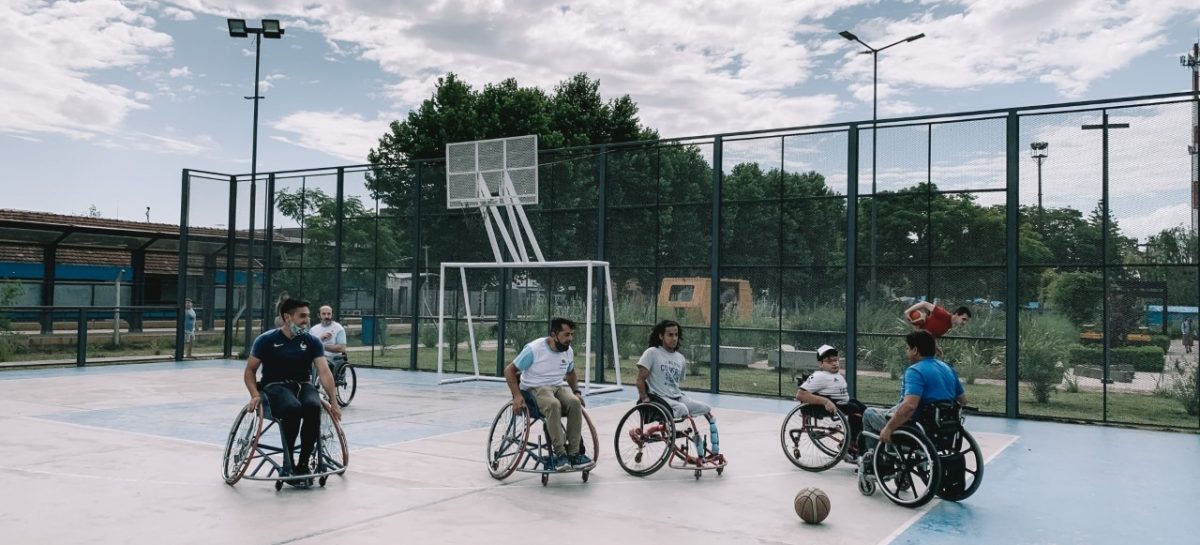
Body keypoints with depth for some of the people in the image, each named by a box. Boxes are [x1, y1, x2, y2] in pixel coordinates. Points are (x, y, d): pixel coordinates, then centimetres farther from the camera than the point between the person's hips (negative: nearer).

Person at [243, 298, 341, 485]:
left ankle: (303, 463, -19)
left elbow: (324, 372, -5)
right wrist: (255, 395, -13)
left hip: (303, 385, 2)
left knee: (313, 406, -34)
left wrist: (334, 402, -15)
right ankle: (288, 464, -18)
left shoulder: (312, 341, 3)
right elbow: (250, 371, 5)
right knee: (293, 408, -37)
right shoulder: (267, 340, -1)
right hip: (275, 386, -2)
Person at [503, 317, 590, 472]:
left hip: (558, 388, 5)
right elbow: (509, 371, -9)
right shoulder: (534, 349, -14)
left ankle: (574, 453, -26)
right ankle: (560, 454, -34)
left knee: (575, 402, -29)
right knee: (553, 404, -39)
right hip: (535, 389, -5)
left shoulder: (568, 351, 4)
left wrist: (576, 392, 10)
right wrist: (517, 395, -19)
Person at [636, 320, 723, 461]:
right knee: (682, 409, -35)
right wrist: (644, 397, -14)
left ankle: (715, 451, 2)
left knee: (708, 410, -3)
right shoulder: (652, 352, -6)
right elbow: (641, 378, -9)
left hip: (677, 397, 7)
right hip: (659, 398, -7)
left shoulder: (681, 359, 13)